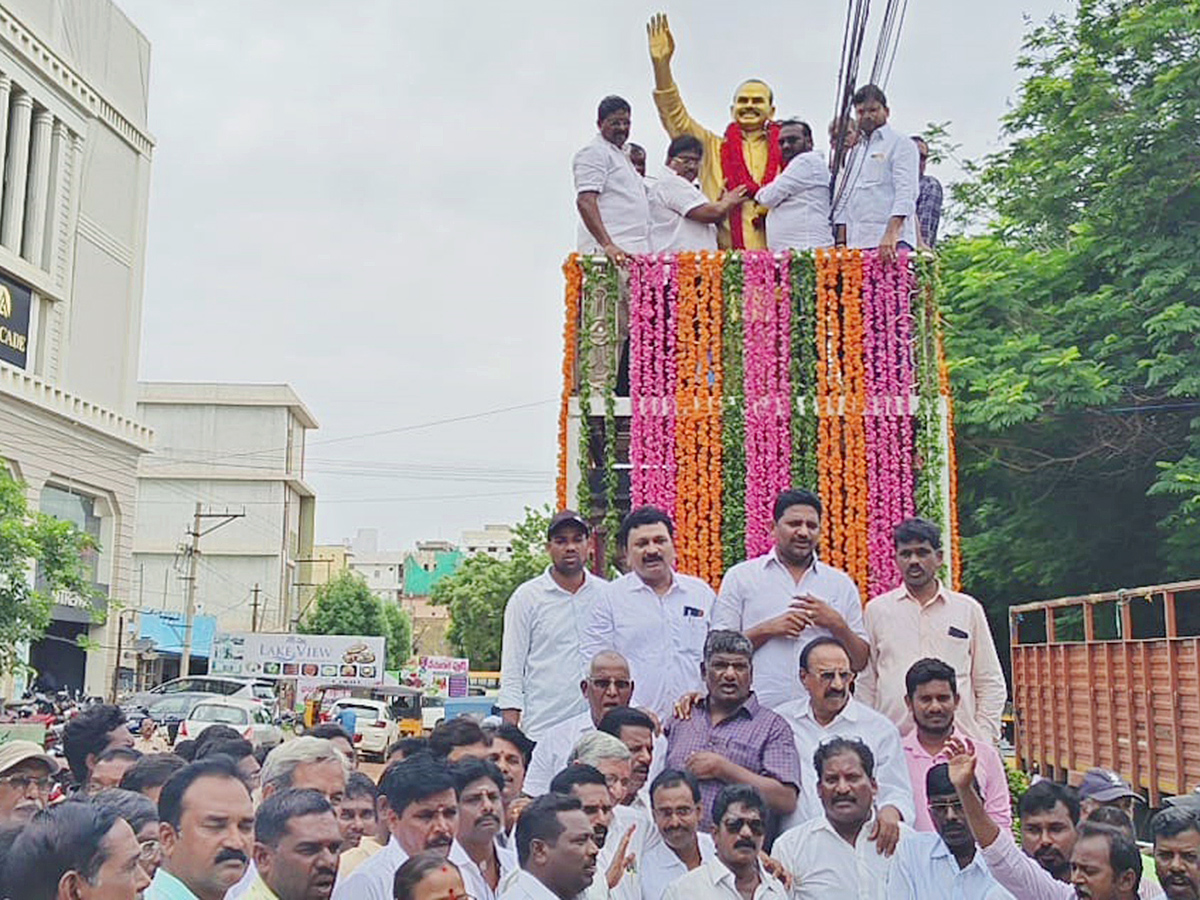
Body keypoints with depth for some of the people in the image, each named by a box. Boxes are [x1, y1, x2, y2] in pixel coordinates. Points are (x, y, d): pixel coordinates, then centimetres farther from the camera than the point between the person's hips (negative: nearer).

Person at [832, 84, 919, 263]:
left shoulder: (900, 144, 5)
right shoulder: (854, 152, 25)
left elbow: (905, 192, -7)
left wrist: (891, 233, -21)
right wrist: (841, 242, 13)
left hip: (892, 242, -6)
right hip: (856, 244, 6)